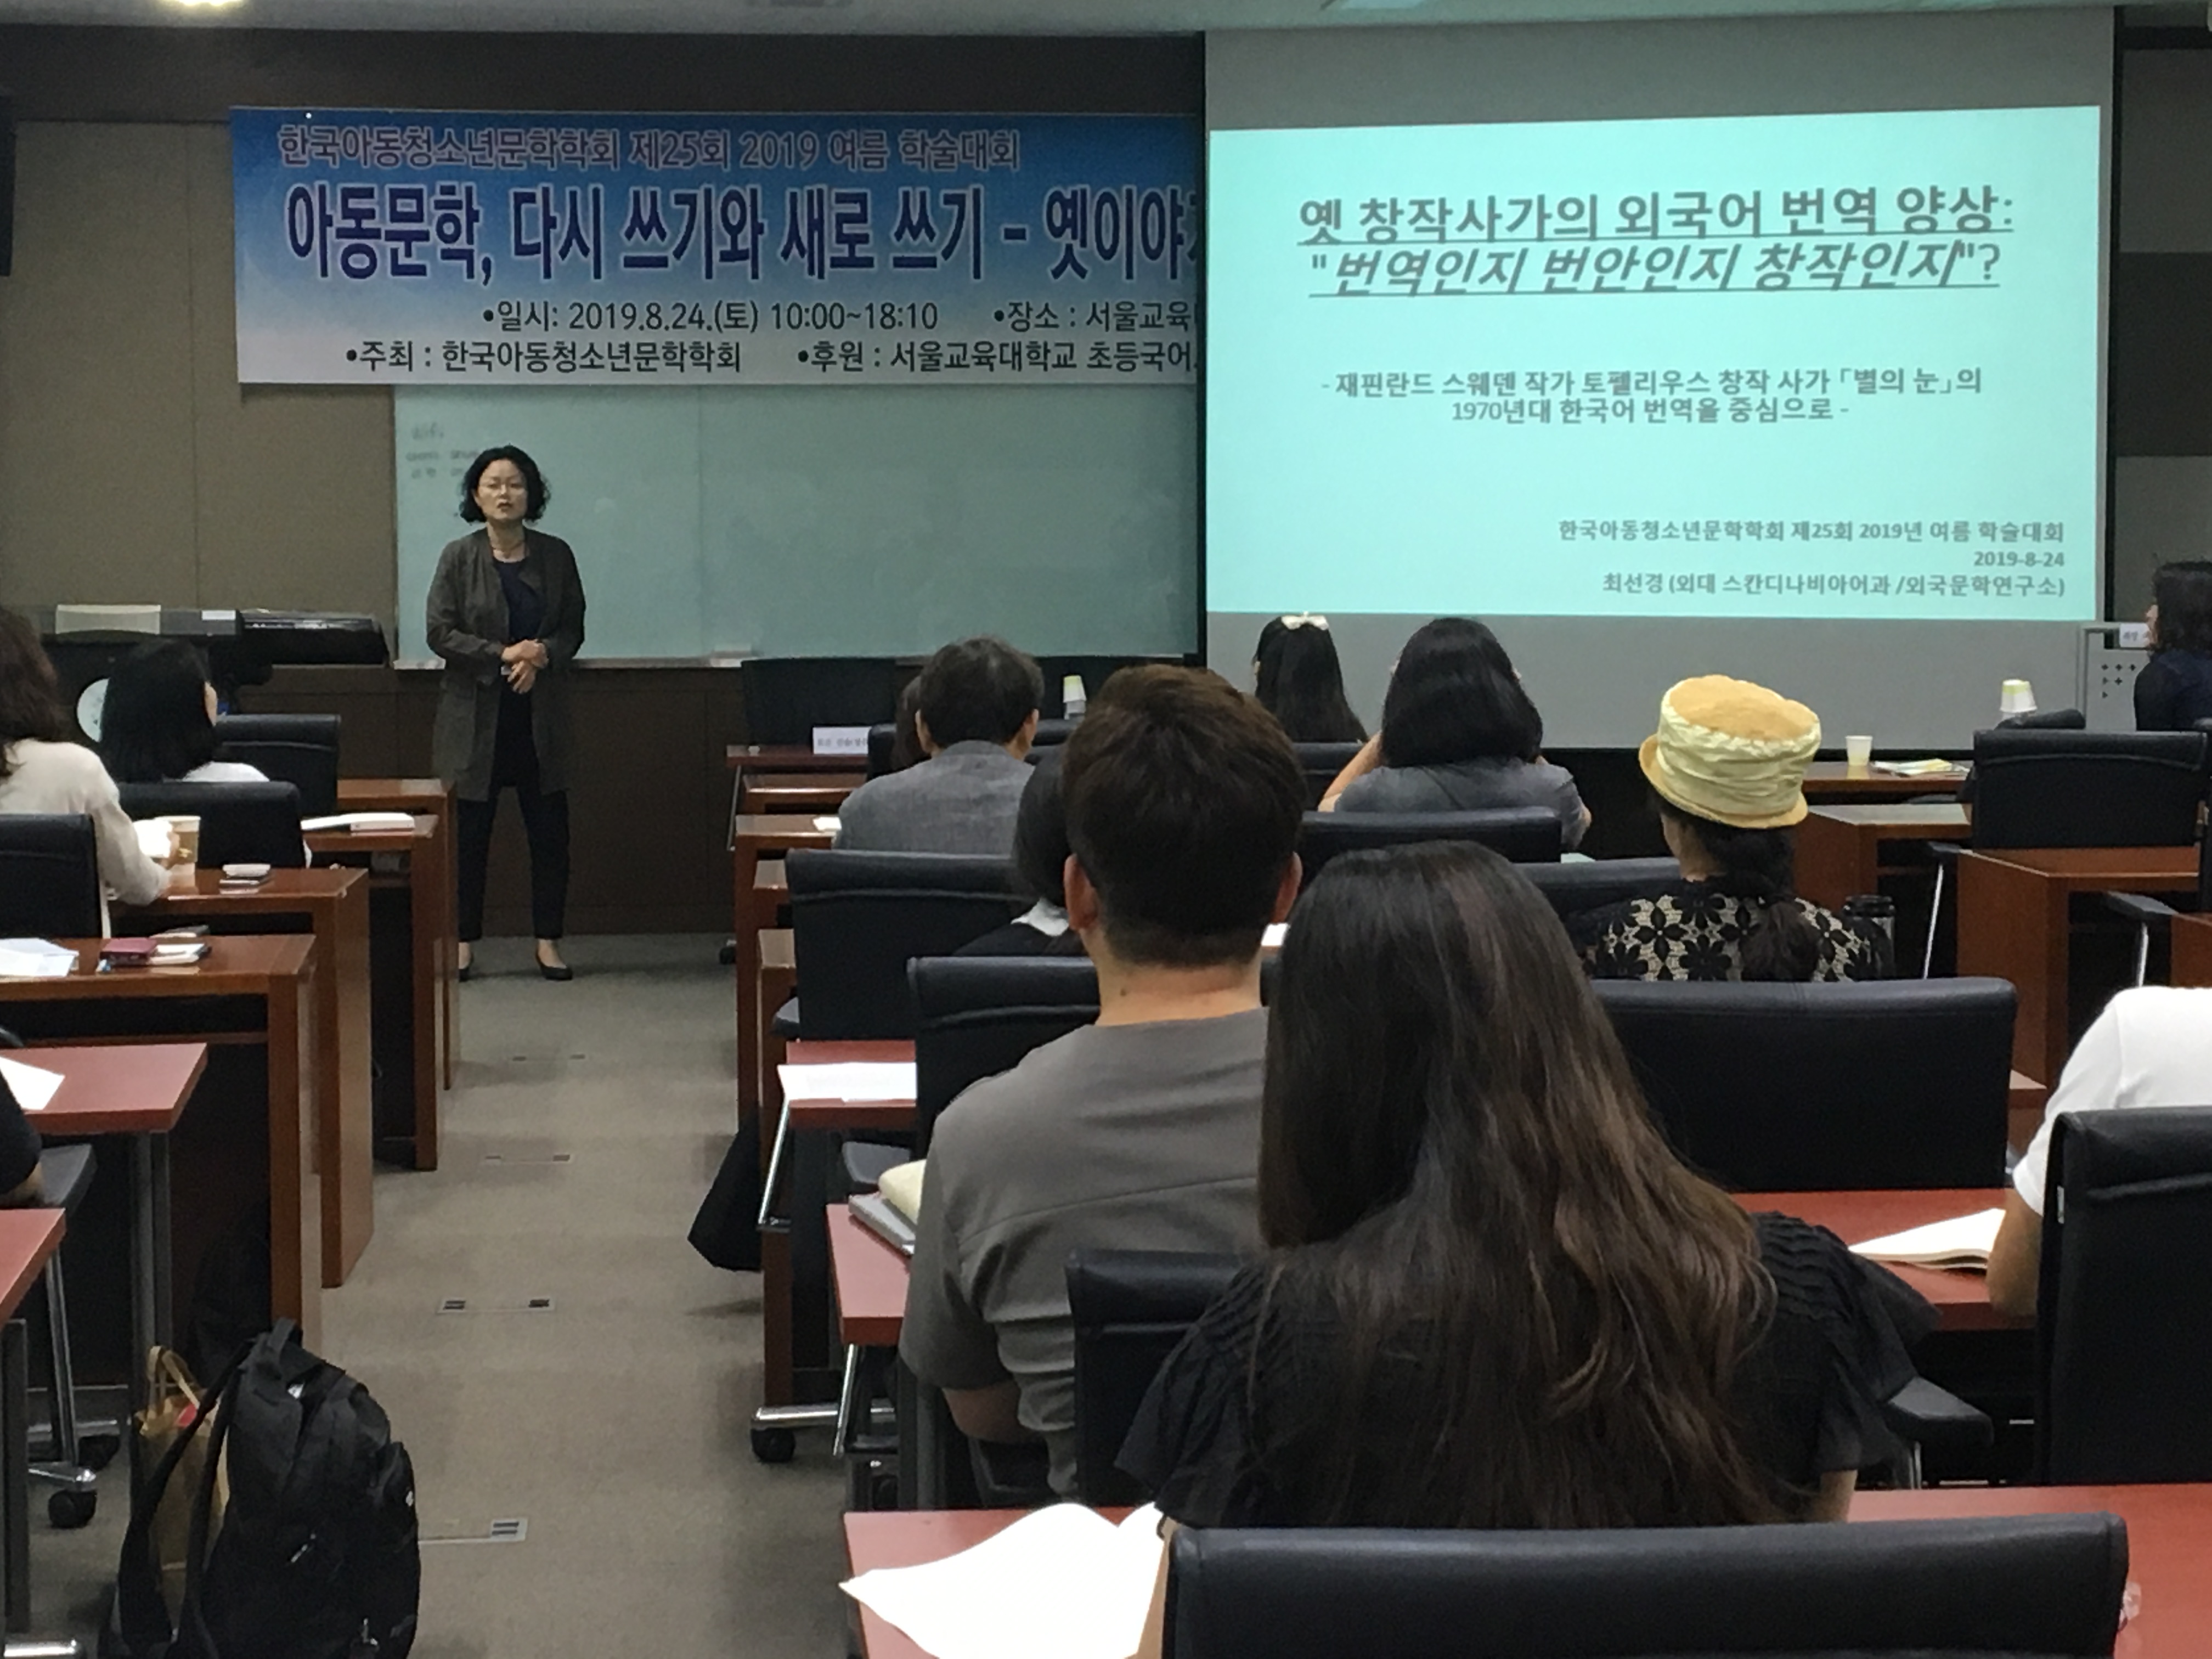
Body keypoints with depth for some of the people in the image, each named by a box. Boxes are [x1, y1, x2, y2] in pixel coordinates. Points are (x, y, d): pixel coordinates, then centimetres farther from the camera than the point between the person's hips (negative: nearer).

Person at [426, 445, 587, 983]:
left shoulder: (555, 555, 5)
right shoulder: (459, 557, -2)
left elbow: (573, 629, 6)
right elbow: (439, 632, -6)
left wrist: (541, 658, -14)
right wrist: (504, 654, -16)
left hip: (540, 712, 2)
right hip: (476, 713, -2)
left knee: (550, 830, 2)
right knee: (470, 832, 3)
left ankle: (548, 942, 11)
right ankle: (464, 943, 11)